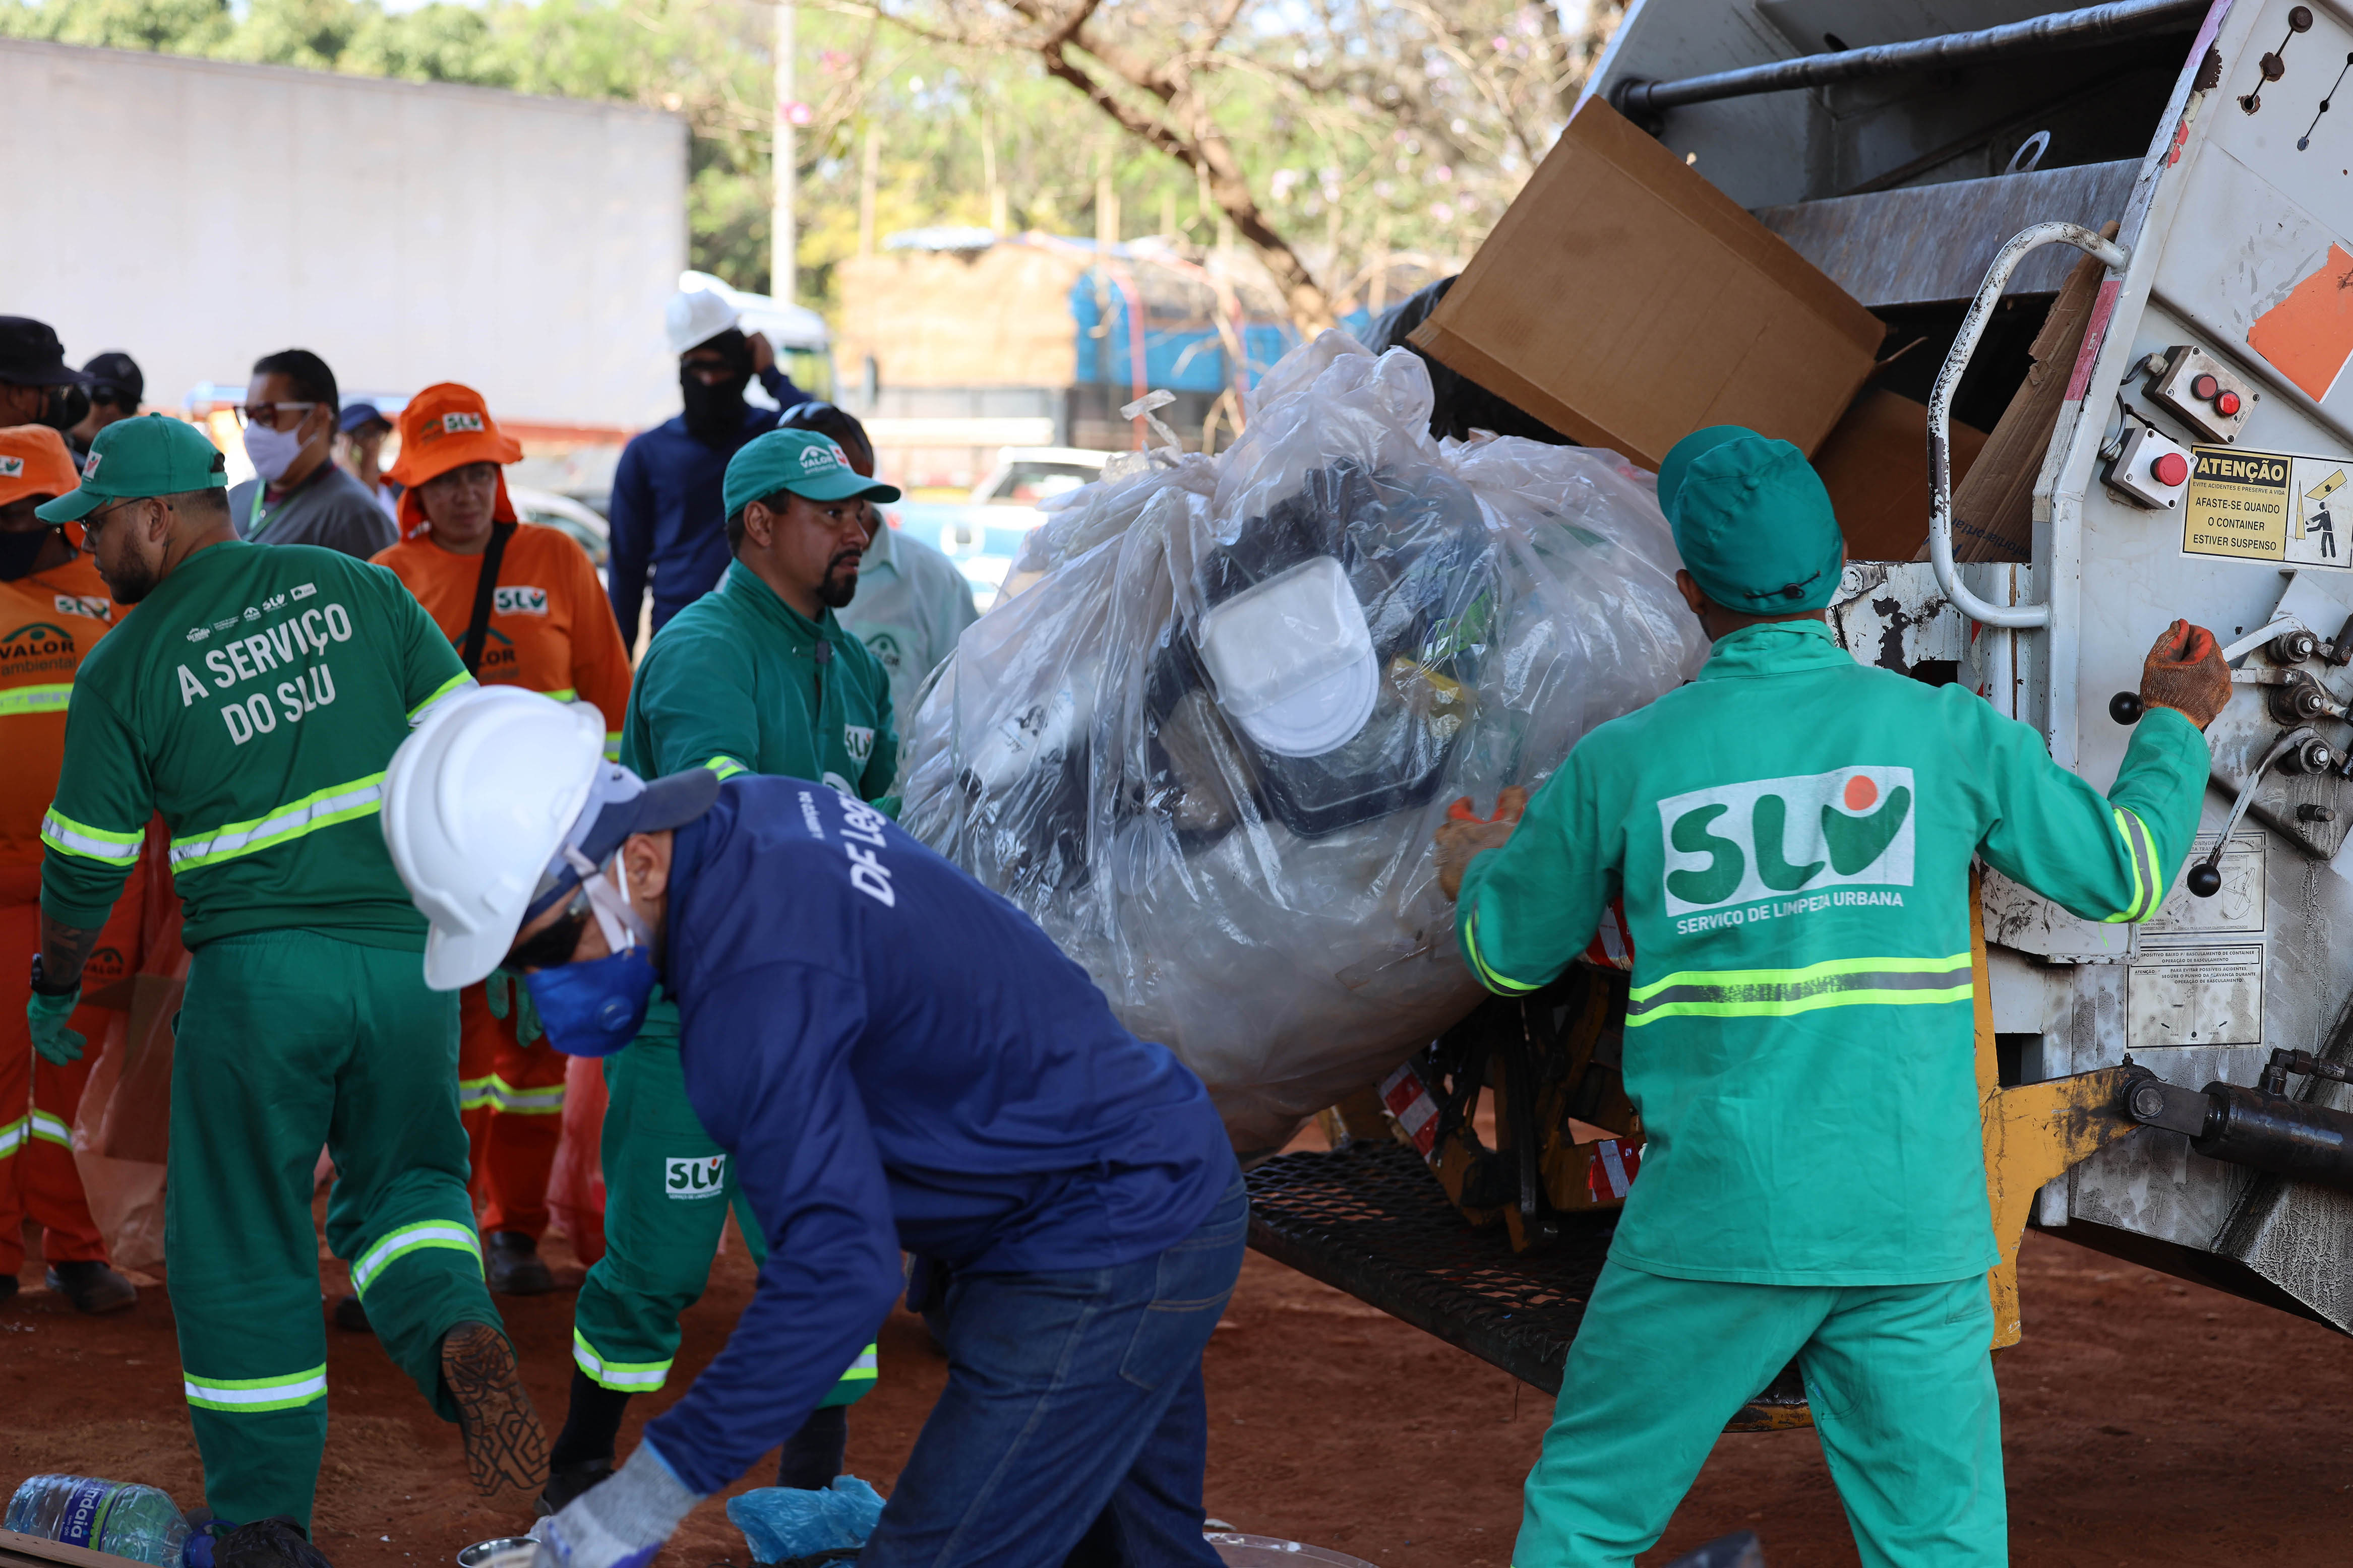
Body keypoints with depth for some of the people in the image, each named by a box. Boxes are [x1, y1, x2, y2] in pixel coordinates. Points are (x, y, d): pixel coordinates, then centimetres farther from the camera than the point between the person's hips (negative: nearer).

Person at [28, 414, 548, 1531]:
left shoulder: (124, 669, 0)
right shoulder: (357, 588, 6)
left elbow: (85, 865, 6)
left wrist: (54, 988, 24)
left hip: (257, 968, -3)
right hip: (410, 954, 3)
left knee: (241, 1234, 11)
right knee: (400, 1179, 21)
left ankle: (263, 1516, 14)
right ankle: (460, 1332, -12)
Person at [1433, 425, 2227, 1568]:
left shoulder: (1621, 762, 0)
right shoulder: (1949, 733, 0)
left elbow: (1514, 951, 15)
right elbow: (2122, 873, 12)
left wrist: (1474, 873, 39)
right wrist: (2175, 726, 30)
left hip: (1714, 1224, -1)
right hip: (1912, 1233, 1)